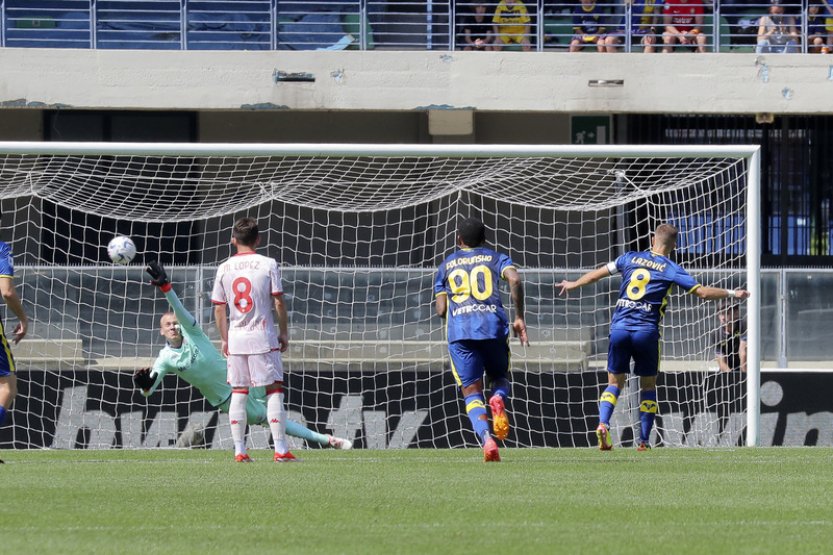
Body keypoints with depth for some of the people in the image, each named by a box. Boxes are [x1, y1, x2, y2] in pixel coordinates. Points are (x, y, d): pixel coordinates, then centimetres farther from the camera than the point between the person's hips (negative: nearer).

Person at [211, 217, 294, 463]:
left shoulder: (224, 269, 3)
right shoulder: (268, 265, -5)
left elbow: (219, 309, 5)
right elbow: (279, 302, -6)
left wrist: (224, 339, 14)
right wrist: (284, 332, 5)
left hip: (235, 339, 3)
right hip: (263, 337, -3)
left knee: (238, 394, 8)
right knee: (274, 391, 0)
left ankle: (239, 450, 6)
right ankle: (280, 449, -5)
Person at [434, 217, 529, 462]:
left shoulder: (446, 265, 22)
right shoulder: (496, 258, 18)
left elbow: (441, 310, 15)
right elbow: (515, 279, -3)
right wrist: (519, 318, 1)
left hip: (459, 329, 0)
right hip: (493, 324, 0)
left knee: (471, 392, 1)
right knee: (500, 377, 21)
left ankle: (486, 439, -25)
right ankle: (499, 399, -17)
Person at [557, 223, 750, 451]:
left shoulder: (630, 259, 11)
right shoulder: (671, 269, 1)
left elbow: (598, 273, 19)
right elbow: (702, 292, -3)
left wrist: (573, 284, 36)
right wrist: (732, 293, 9)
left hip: (619, 328, 2)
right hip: (646, 332, -2)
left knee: (615, 383, 9)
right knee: (648, 385, 13)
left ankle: (603, 424, -16)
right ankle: (644, 440, 9)